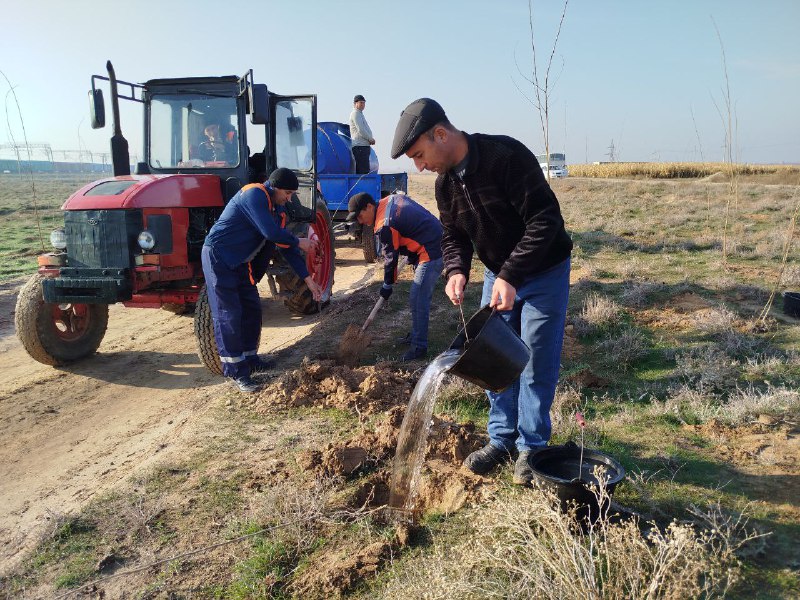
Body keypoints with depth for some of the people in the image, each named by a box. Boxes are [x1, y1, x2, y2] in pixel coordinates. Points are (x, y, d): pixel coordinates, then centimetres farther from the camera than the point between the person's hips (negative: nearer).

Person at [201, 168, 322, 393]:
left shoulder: (277, 210, 10)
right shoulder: (254, 194, -19)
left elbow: (286, 247, 11)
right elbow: (271, 233, -27)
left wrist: (308, 279, 7)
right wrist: (299, 242, -11)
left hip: (239, 262, 10)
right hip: (218, 256, -9)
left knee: (252, 309, 13)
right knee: (229, 314, -8)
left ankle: (249, 358, 28)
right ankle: (236, 372, -3)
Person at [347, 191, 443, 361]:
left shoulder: (384, 225, -18)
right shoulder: (392, 199, 9)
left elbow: (390, 257, -10)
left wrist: (387, 285, 4)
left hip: (431, 254, -11)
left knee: (418, 300, -9)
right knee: (419, 296, 19)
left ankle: (419, 347, -4)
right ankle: (417, 334, 31)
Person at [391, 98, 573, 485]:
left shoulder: (507, 156, -27)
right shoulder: (446, 183, -4)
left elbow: (545, 221, -30)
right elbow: (454, 236, 5)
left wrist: (510, 276, -35)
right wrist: (456, 270, -16)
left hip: (544, 272, -6)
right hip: (498, 275, 7)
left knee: (535, 363, -1)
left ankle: (531, 447, 14)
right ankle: (502, 439, 24)